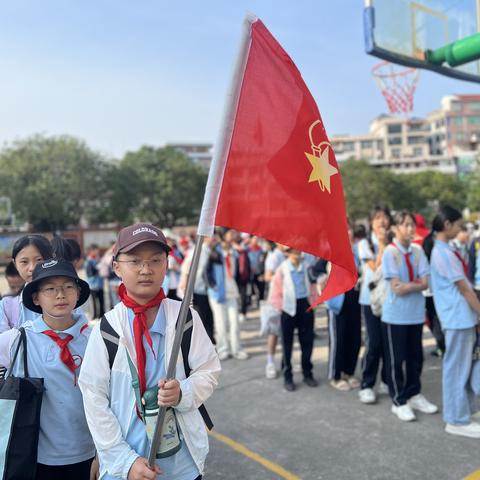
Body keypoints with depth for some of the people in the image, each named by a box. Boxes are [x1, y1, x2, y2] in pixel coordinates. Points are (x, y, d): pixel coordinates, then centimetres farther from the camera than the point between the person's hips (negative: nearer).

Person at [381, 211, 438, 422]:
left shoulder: (418, 251, 3)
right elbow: (396, 288, -18)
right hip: (395, 315, -5)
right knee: (396, 359, 5)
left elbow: (425, 283, -4)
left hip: (416, 313, 5)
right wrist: (416, 283, -8)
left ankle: (414, 395, 31)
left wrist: (407, 285, -16)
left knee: (415, 356, 14)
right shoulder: (390, 252, -12)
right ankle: (399, 401, 18)